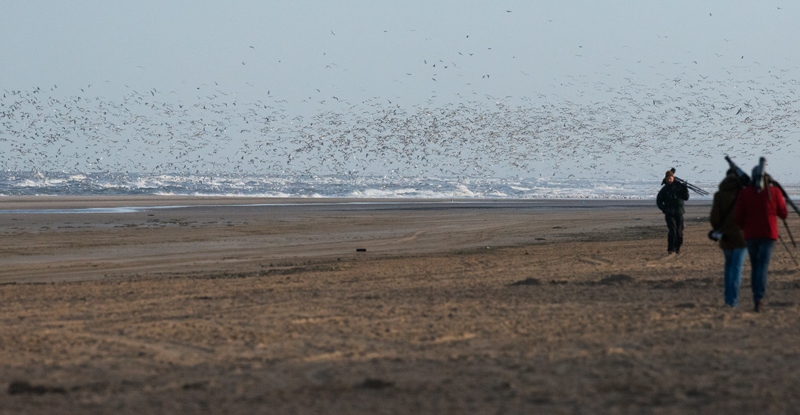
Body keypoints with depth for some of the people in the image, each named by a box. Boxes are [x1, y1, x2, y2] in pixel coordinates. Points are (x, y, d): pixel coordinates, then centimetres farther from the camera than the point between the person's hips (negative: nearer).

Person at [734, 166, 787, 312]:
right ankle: (758, 299, -22)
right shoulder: (775, 192, -3)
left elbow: (738, 218, -4)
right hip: (768, 235, -1)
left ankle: (757, 297, 21)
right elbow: (783, 214, 6)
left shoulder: (744, 193, -2)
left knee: (755, 267, 18)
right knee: (762, 268, -6)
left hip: (750, 235, 1)